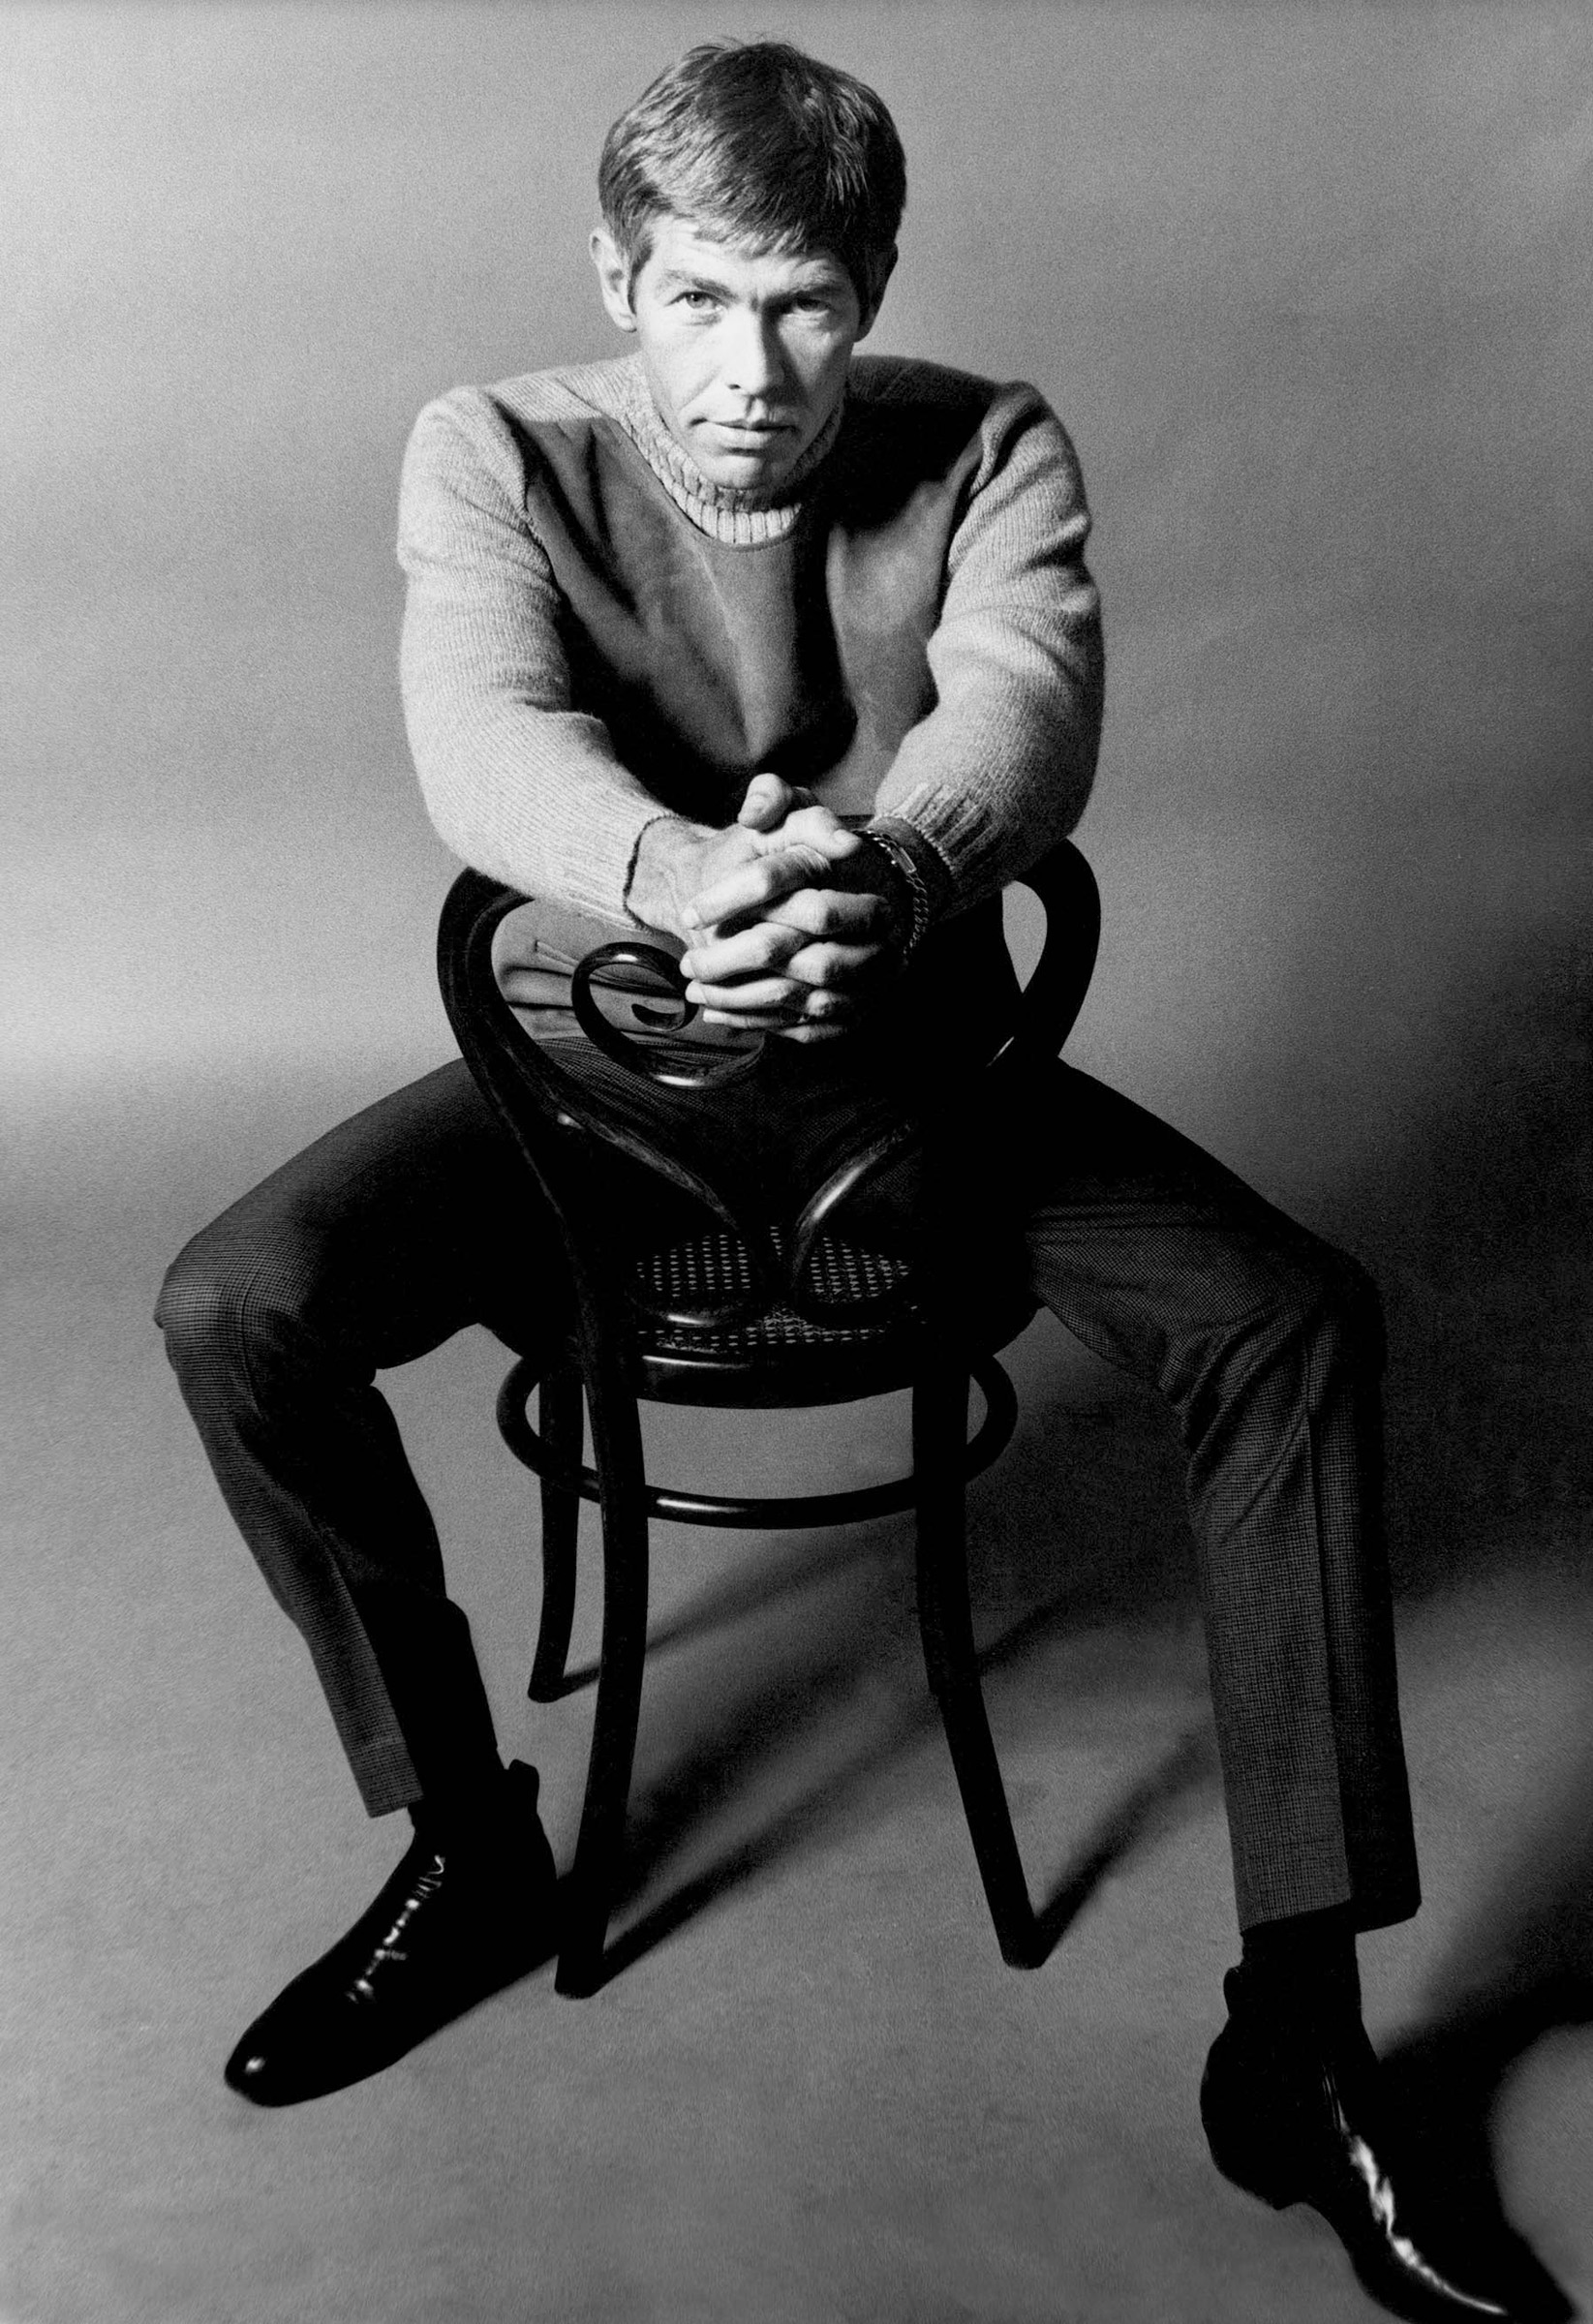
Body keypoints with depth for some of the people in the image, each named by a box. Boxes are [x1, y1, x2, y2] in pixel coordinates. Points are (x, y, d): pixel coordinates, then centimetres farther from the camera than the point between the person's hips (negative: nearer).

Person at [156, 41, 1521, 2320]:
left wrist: (888, 871, -49)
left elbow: (1027, 715, -24)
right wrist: (678, 878, -49)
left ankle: (1299, 2031, -11)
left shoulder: (990, 449, -5)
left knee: (1298, 1316, -22)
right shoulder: (495, 456, -6)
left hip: (919, 1054, 0)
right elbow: (488, 741, -26)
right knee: (235, 1307, -21)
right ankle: (470, 1848, 0)